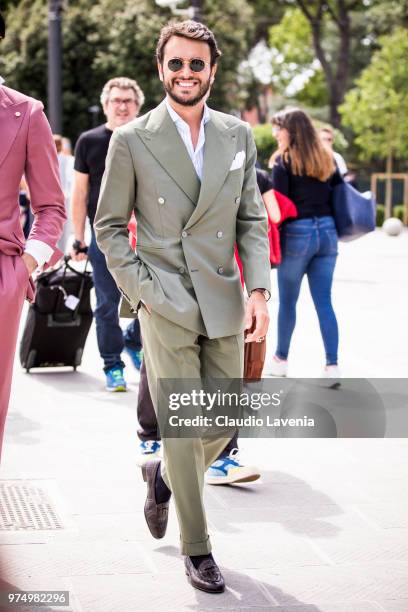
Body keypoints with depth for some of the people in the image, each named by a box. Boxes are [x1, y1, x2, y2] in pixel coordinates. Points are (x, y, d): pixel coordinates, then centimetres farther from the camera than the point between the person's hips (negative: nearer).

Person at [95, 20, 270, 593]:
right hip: (165, 305, -4)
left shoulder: (238, 134, 7)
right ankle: (196, 547, 15)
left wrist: (258, 290, -2)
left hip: (224, 303, 4)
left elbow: (252, 219, 10)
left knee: (226, 421, 9)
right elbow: (109, 225, 2)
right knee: (182, 428, -1)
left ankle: (164, 476, 40)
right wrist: (140, 290, -7)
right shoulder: (132, 139, -3)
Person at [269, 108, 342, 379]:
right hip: (327, 232, 5)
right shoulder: (327, 158, 10)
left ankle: (281, 359, 21)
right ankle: (332, 365, -1)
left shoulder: (285, 160, -6)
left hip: (297, 233, -5)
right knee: (324, 301, 5)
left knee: (287, 301, 9)